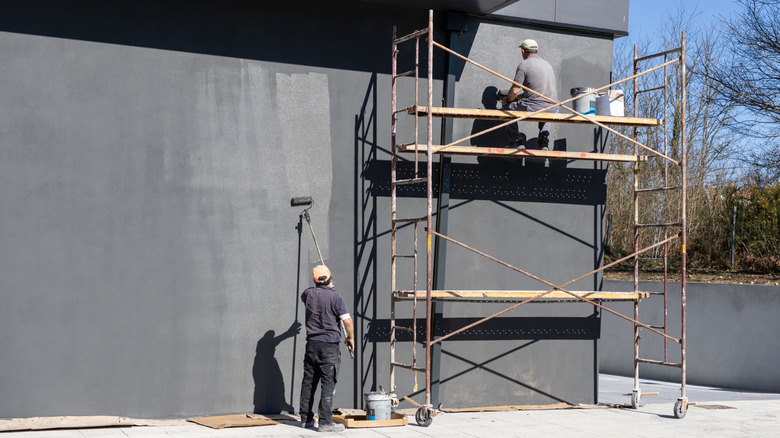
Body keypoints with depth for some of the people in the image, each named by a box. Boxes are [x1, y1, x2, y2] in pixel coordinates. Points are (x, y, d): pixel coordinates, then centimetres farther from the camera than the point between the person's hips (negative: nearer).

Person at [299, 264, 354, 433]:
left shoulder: (309, 294, 5)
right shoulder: (335, 297, -11)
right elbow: (347, 320, -12)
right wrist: (351, 337, 5)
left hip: (312, 343, 6)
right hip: (330, 344, -5)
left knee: (308, 381, 12)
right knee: (328, 383, -4)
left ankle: (306, 419, 20)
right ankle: (325, 422, -7)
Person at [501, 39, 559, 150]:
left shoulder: (524, 64, -2)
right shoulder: (547, 64, 21)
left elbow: (514, 90, -5)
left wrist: (507, 100, 17)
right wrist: (519, 97, 36)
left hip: (534, 107, -6)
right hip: (553, 109, 6)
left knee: (506, 109, 16)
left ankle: (517, 142, 9)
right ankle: (544, 141, 22)